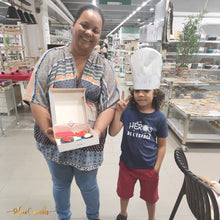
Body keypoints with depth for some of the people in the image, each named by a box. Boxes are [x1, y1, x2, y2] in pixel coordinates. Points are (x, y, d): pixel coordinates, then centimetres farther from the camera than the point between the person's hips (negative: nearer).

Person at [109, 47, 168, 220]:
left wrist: (156, 169, -6)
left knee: (150, 197, 24)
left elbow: (162, 145, -7)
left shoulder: (159, 117, -15)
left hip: (149, 168, -1)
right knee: (124, 193, 26)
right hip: (127, 164, 1)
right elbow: (113, 132, -21)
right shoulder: (128, 111, -15)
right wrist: (119, 112, -31)